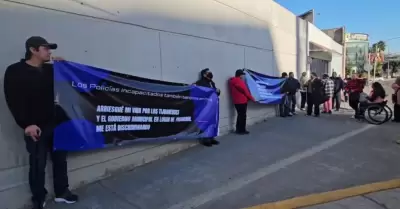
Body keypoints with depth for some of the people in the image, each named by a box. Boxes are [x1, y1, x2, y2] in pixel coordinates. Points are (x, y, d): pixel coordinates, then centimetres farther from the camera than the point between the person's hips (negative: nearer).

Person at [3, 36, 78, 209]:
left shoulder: (51, 70, 9)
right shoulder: (15, 71, -6)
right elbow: (14, 101, -12)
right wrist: (26, 124, -20)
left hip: (55, 124, 5)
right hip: (35, 127, -5)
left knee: (60, 159, 13)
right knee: (38, 165, 4)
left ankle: (61, 192, 30)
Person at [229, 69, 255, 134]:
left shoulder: (234, 81, 14)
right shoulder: (239, 81, -16)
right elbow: (245, 91, -13)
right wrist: (252, 98, -4)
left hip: (237, 101, 10)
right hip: (242, 101, -10)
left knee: (240, 115, 16)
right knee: (243, 116, -3)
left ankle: (239, 129, 21)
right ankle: (242, 130, 3)